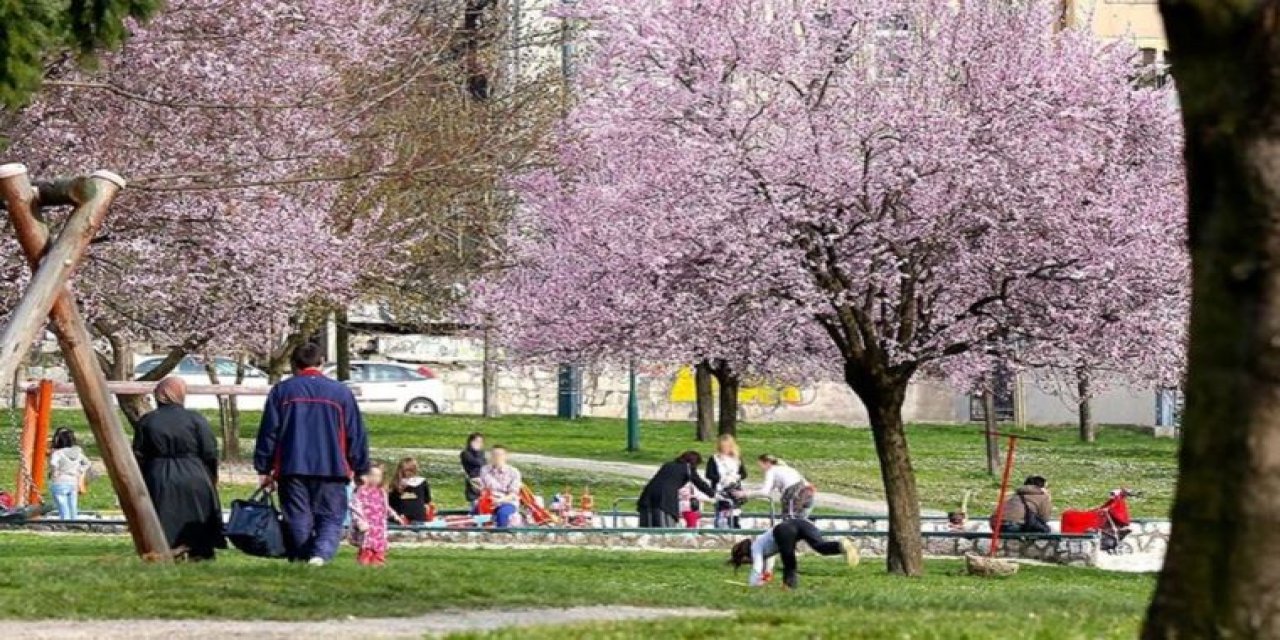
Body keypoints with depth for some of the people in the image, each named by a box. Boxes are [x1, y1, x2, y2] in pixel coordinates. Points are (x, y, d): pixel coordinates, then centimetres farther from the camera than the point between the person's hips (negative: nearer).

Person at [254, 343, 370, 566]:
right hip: (332, 471, -1)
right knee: (331, 517, 1)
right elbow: (356, 435, 6)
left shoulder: (282, 391, 5)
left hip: (292, 469, 1)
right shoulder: (341, 392, 4)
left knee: (298, 519, 7)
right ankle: (321, 553, -24)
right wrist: (359, 468, 13)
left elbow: (268, 432, 5)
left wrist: (263, 469, 9)